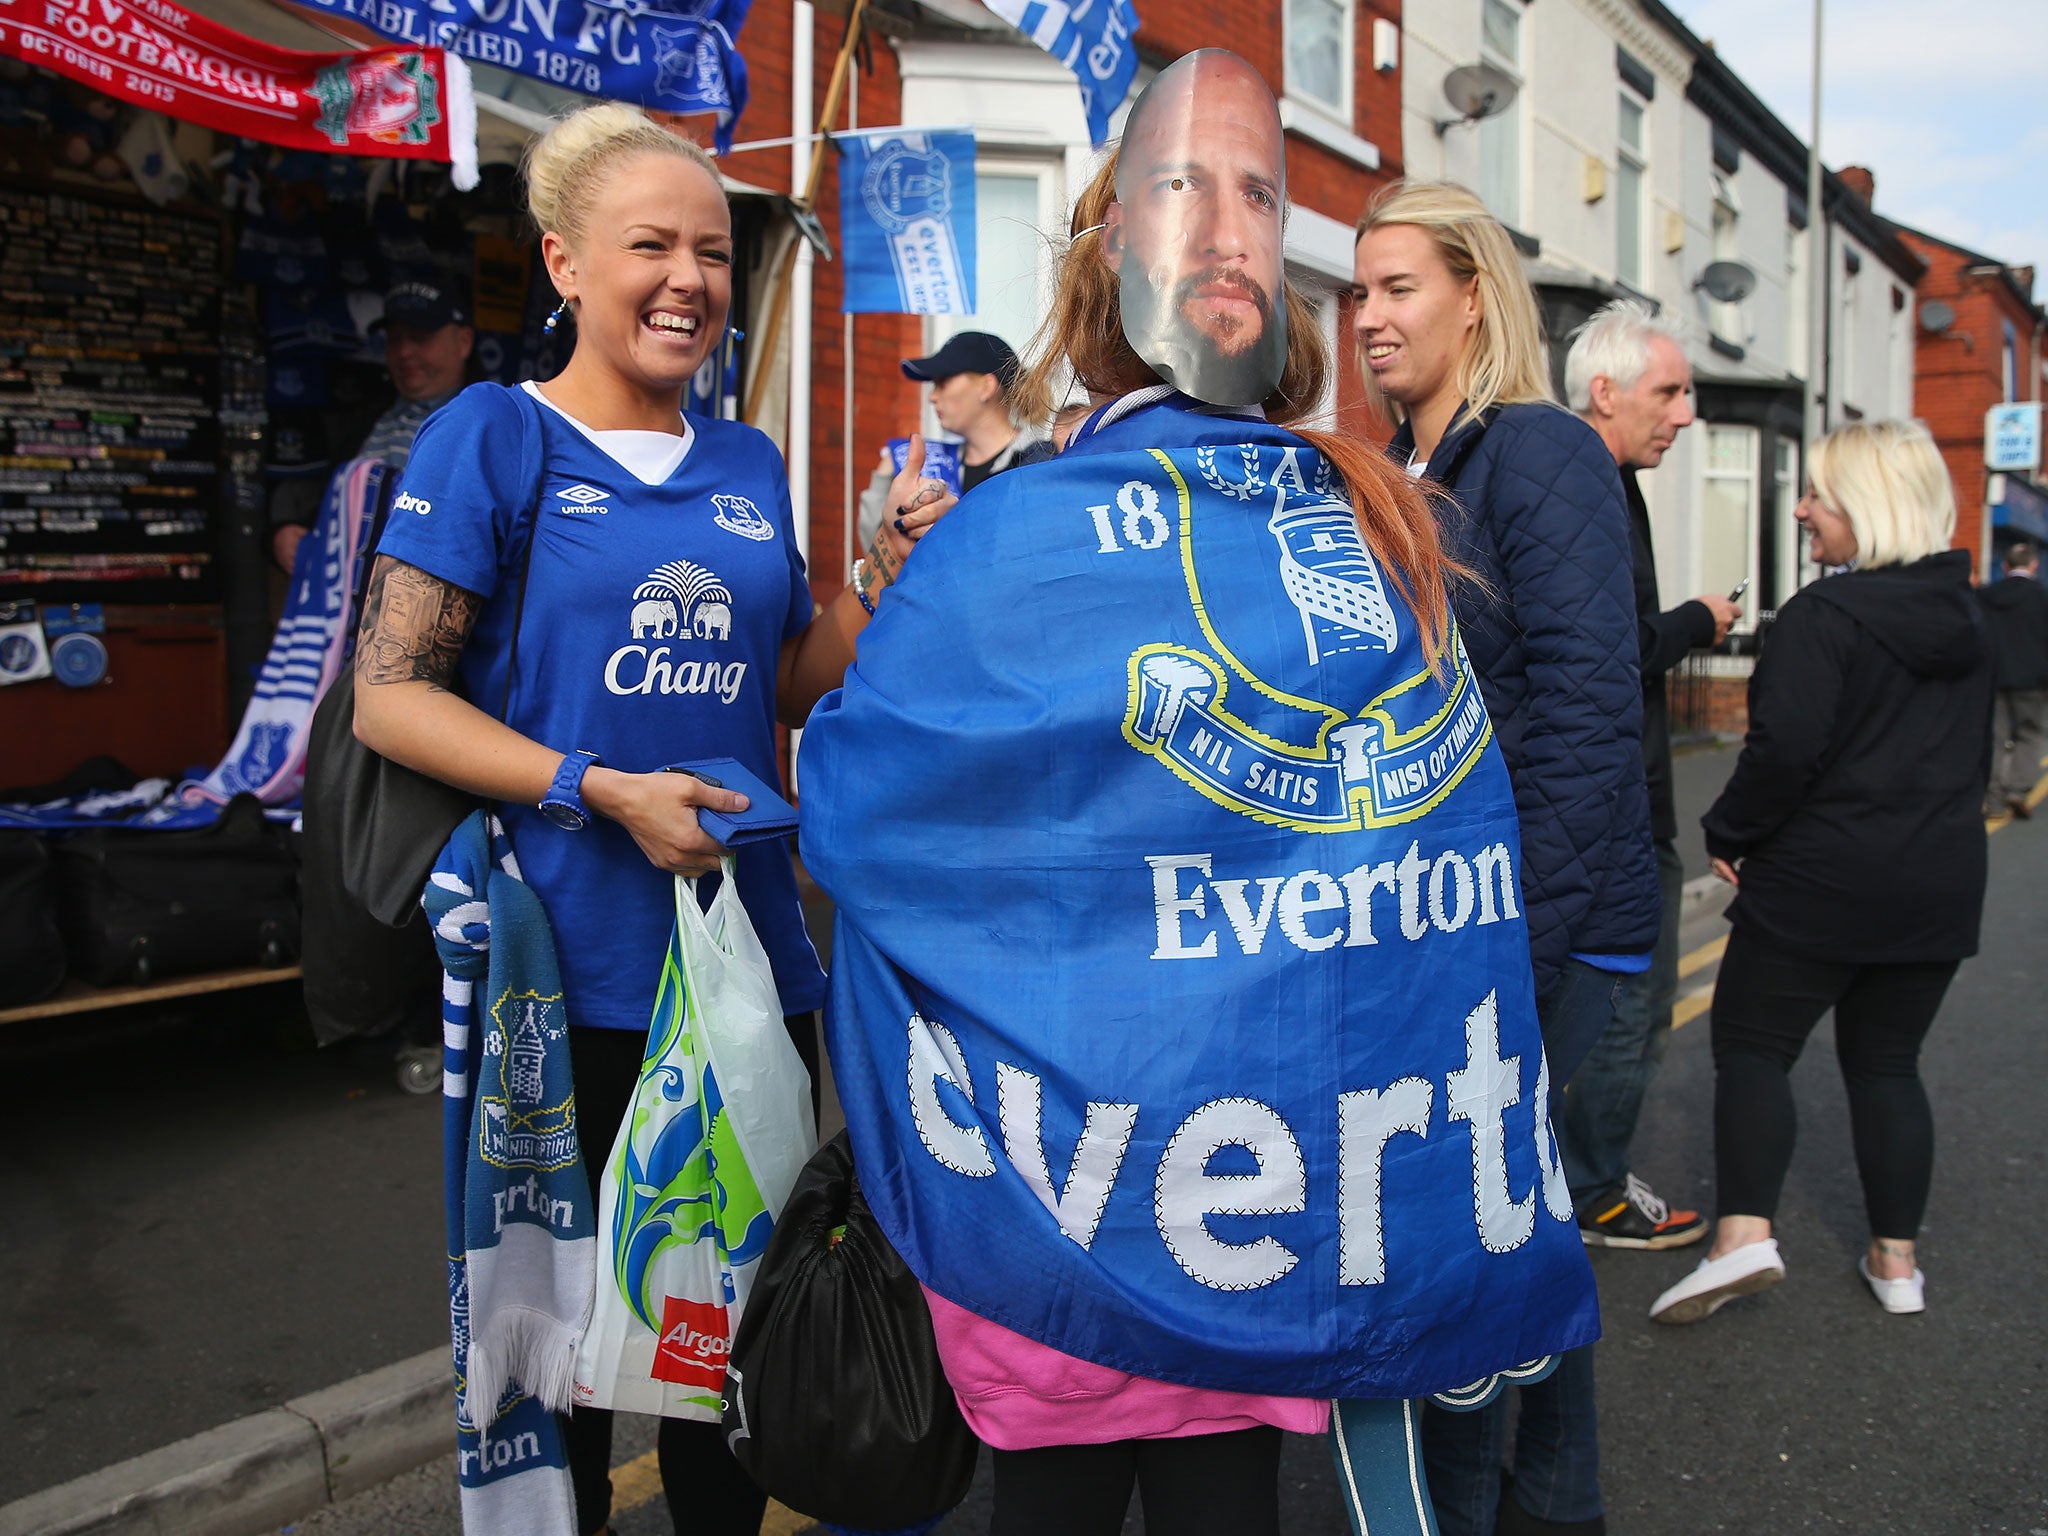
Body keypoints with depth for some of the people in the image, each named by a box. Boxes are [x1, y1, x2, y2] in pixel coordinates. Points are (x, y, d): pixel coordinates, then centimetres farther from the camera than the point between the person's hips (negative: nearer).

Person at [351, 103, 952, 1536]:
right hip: (570, 969, -4)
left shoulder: (750, 464, 10)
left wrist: (892, 567, -3)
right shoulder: (495, 435, -5)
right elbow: (390, 694, -10)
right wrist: (603, 792, -20)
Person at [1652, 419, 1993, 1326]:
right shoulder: (1966, 622, 11)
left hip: (1819, 878, -7)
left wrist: (1729, 833, -10)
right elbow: (1974, 754, 20)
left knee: (1751, 1047, 2)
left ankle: (1744, 1235, -11)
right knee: (1886, 1062, 15)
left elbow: (1786, 748, -23)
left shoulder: (1827, 613, -16)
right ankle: (1896, 1257, 18)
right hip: (1941, 881, 7)